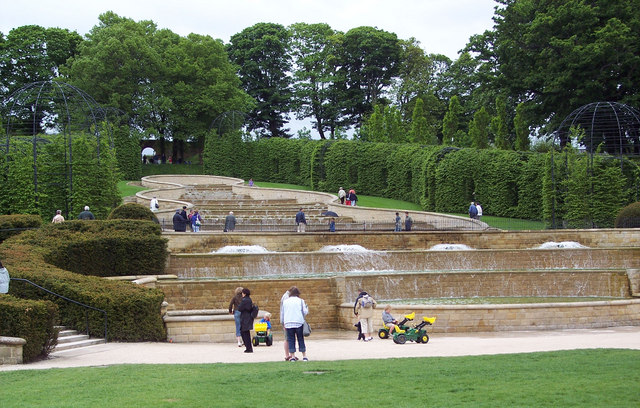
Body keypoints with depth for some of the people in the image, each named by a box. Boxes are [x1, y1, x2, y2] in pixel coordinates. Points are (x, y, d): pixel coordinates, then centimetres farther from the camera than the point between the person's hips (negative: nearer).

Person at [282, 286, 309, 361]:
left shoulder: (285, 301, 9)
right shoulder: (300, 301, 1)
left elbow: (282, 313, 13)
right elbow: (305, 312, -1)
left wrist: (284, 323, 20)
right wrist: (307, 309, 21)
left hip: (288, 323, 1)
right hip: (299, 323, -1)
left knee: (291, 340, 4)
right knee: (301, 339, 4)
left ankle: (292, 356, 0)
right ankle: (304, 356, 3)